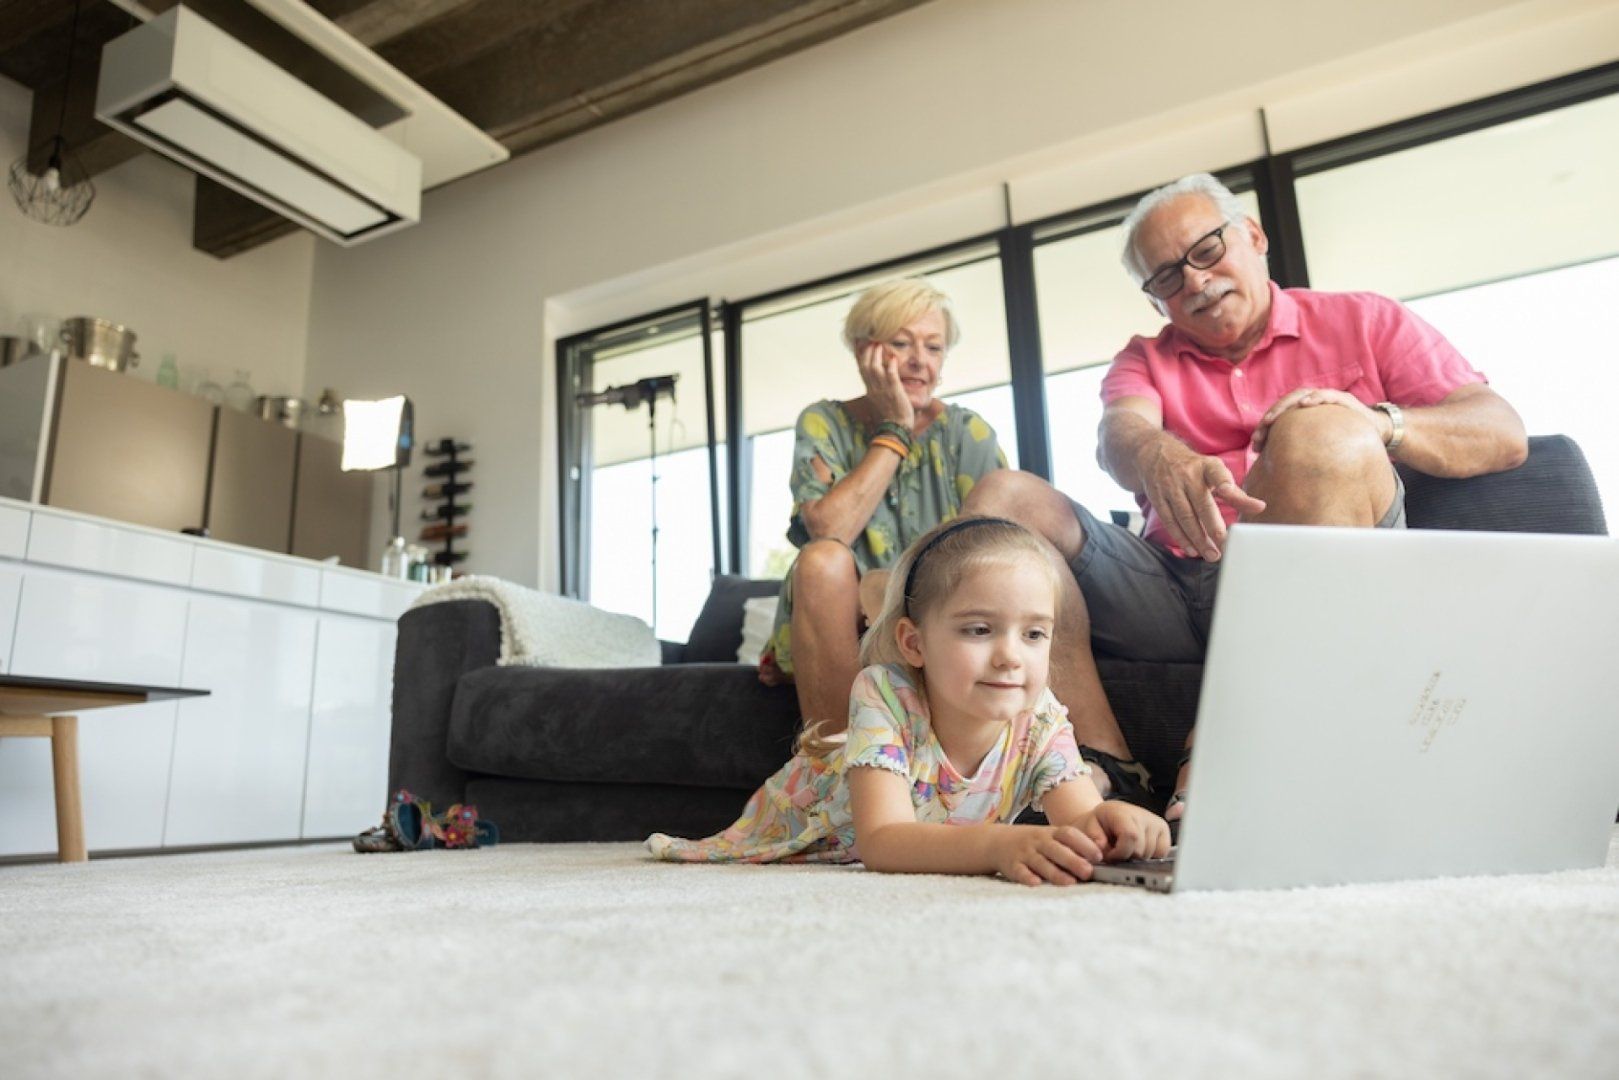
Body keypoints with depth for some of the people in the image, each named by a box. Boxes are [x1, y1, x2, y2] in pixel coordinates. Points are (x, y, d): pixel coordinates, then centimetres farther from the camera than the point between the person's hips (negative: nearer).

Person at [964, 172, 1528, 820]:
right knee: (1004, 503, -14)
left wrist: (1377, 423, -11)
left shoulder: (1362, 321, 19)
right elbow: (1119, 434, -1)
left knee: (1322, 434, -28)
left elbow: (1504, 436, 10)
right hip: (1176, 586, 3)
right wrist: (1157, 456, -27)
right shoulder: (1145, 361, 24)